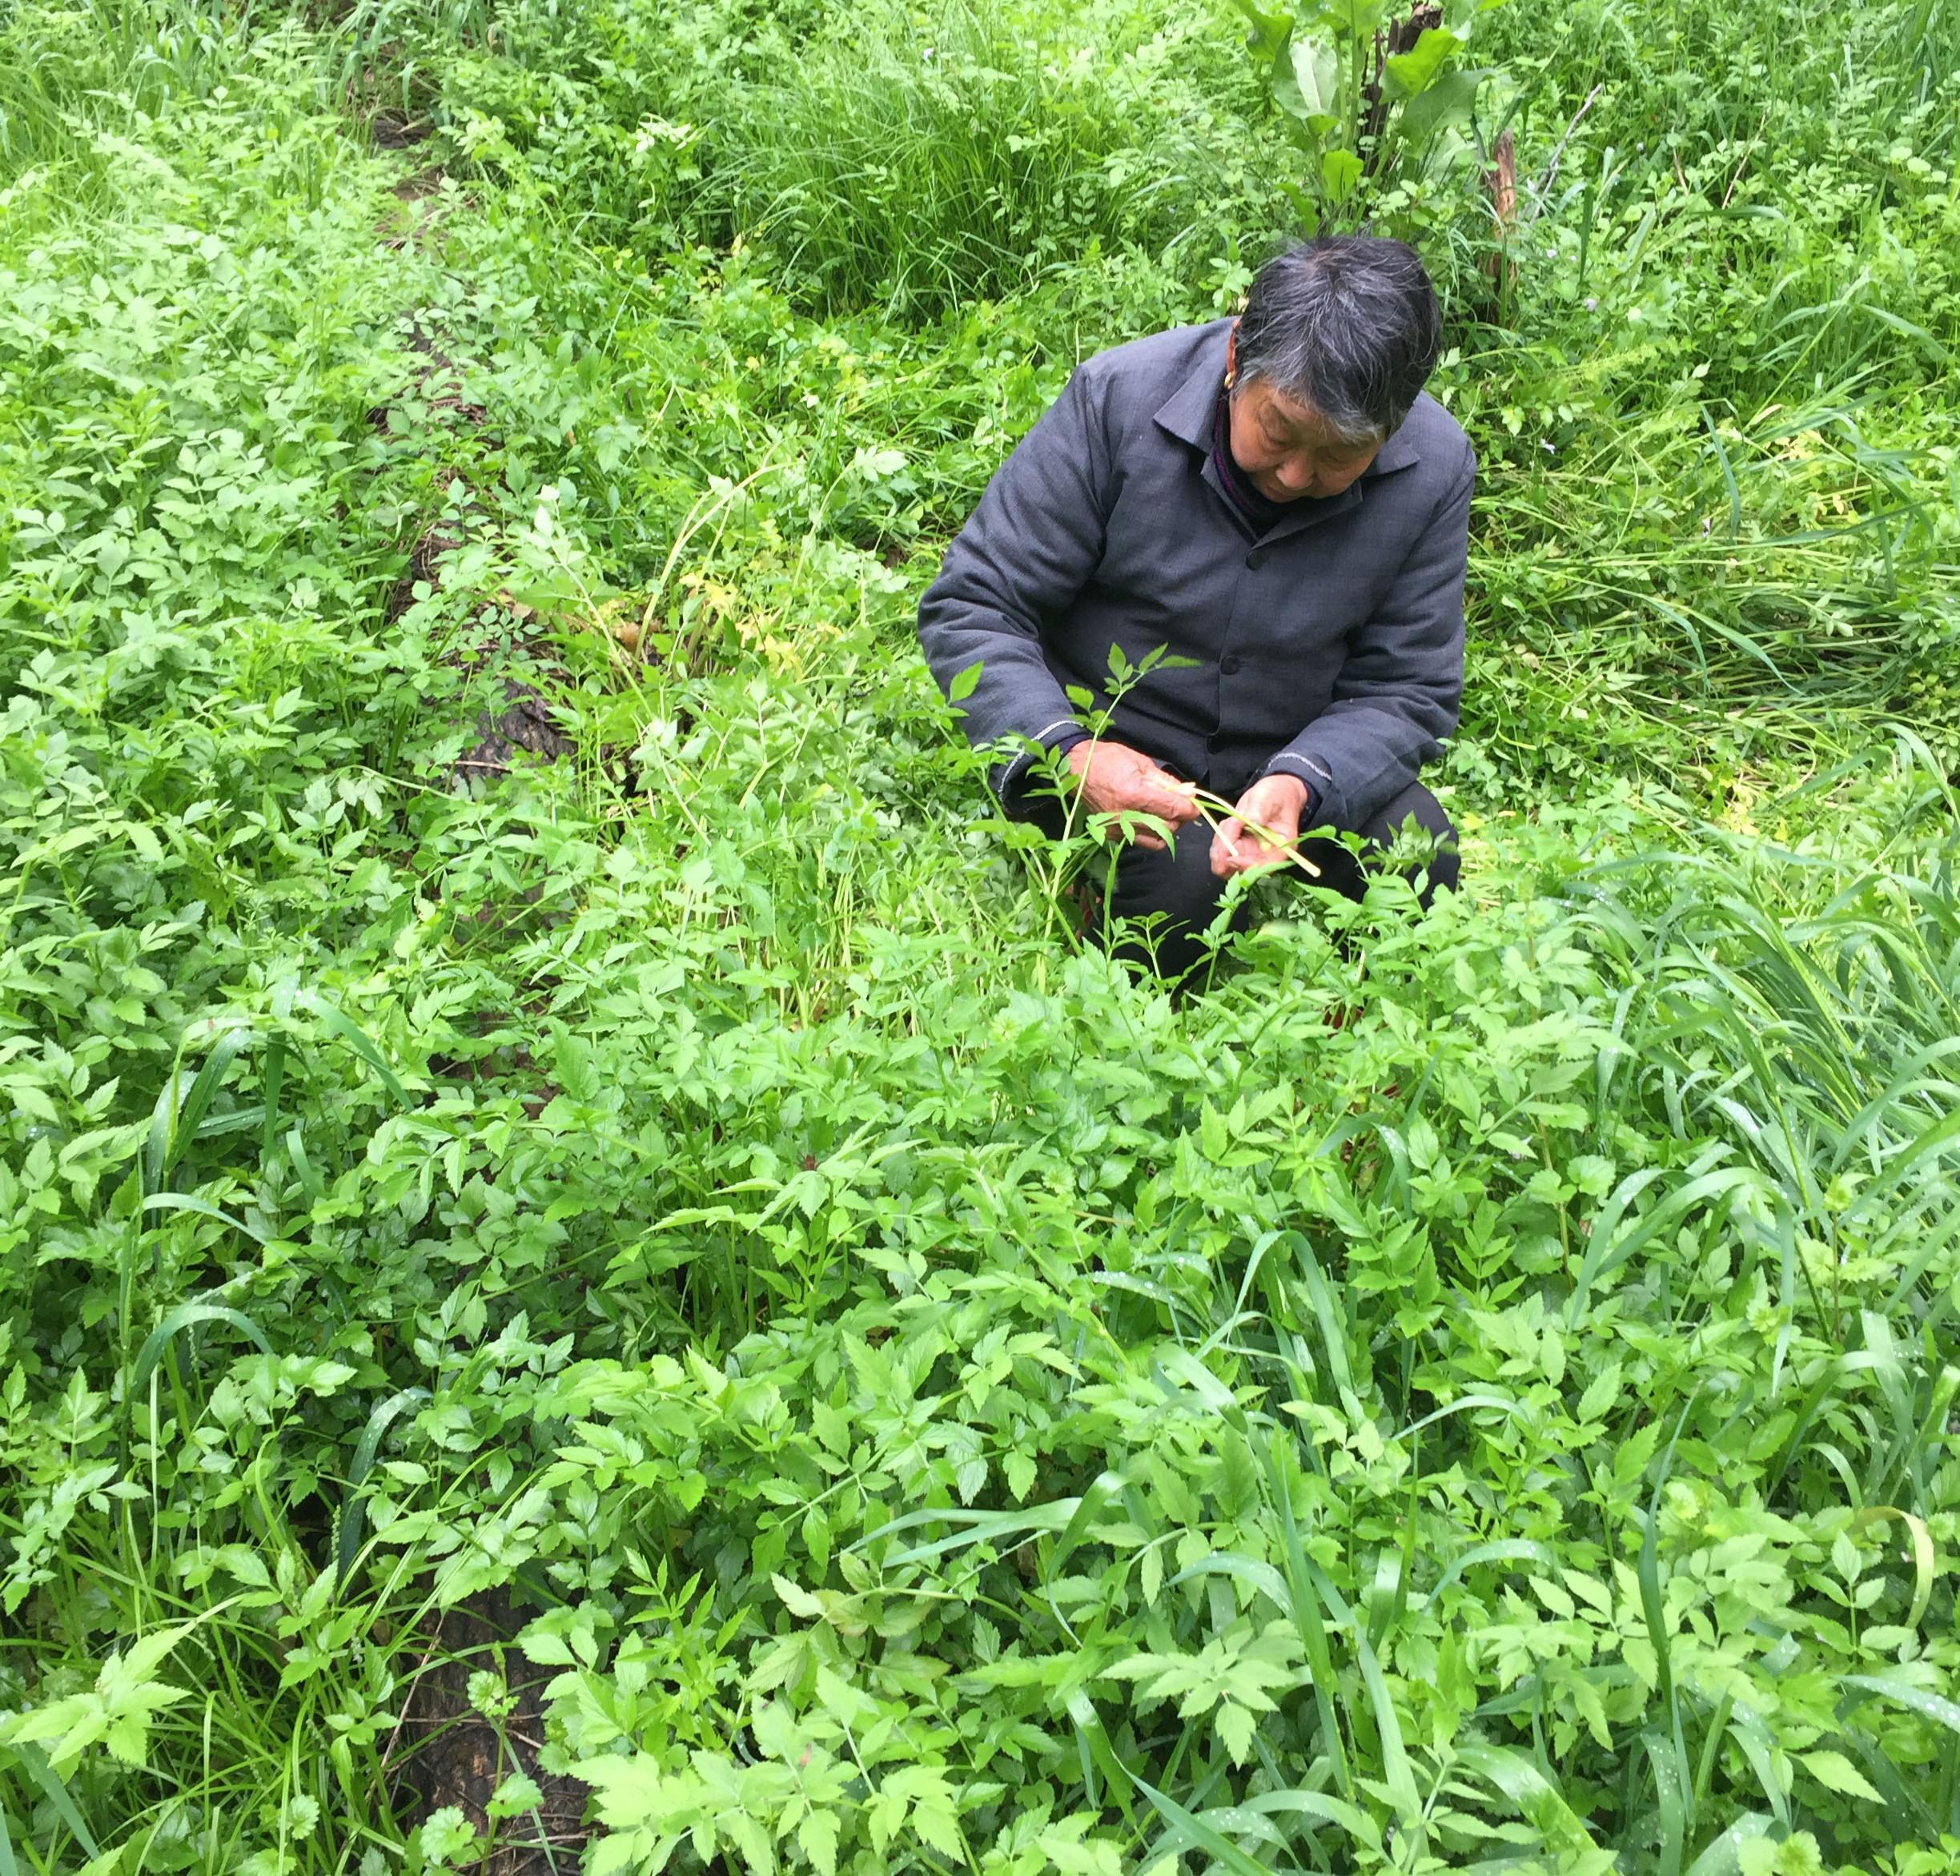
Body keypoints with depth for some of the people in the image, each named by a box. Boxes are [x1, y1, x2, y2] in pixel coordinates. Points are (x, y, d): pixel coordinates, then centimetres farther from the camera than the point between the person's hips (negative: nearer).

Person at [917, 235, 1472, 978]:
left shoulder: (1435, 470, -13)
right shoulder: (1119, 398, -20)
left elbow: (1404, 689, -7)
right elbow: (969, 606, -17)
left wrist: (1301, 784, -30)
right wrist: (1067, 754, -35)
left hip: (1298, 756, 3)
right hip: (1109, 746, -3)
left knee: (1420, 860, -21)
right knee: (1182, 873, -31)